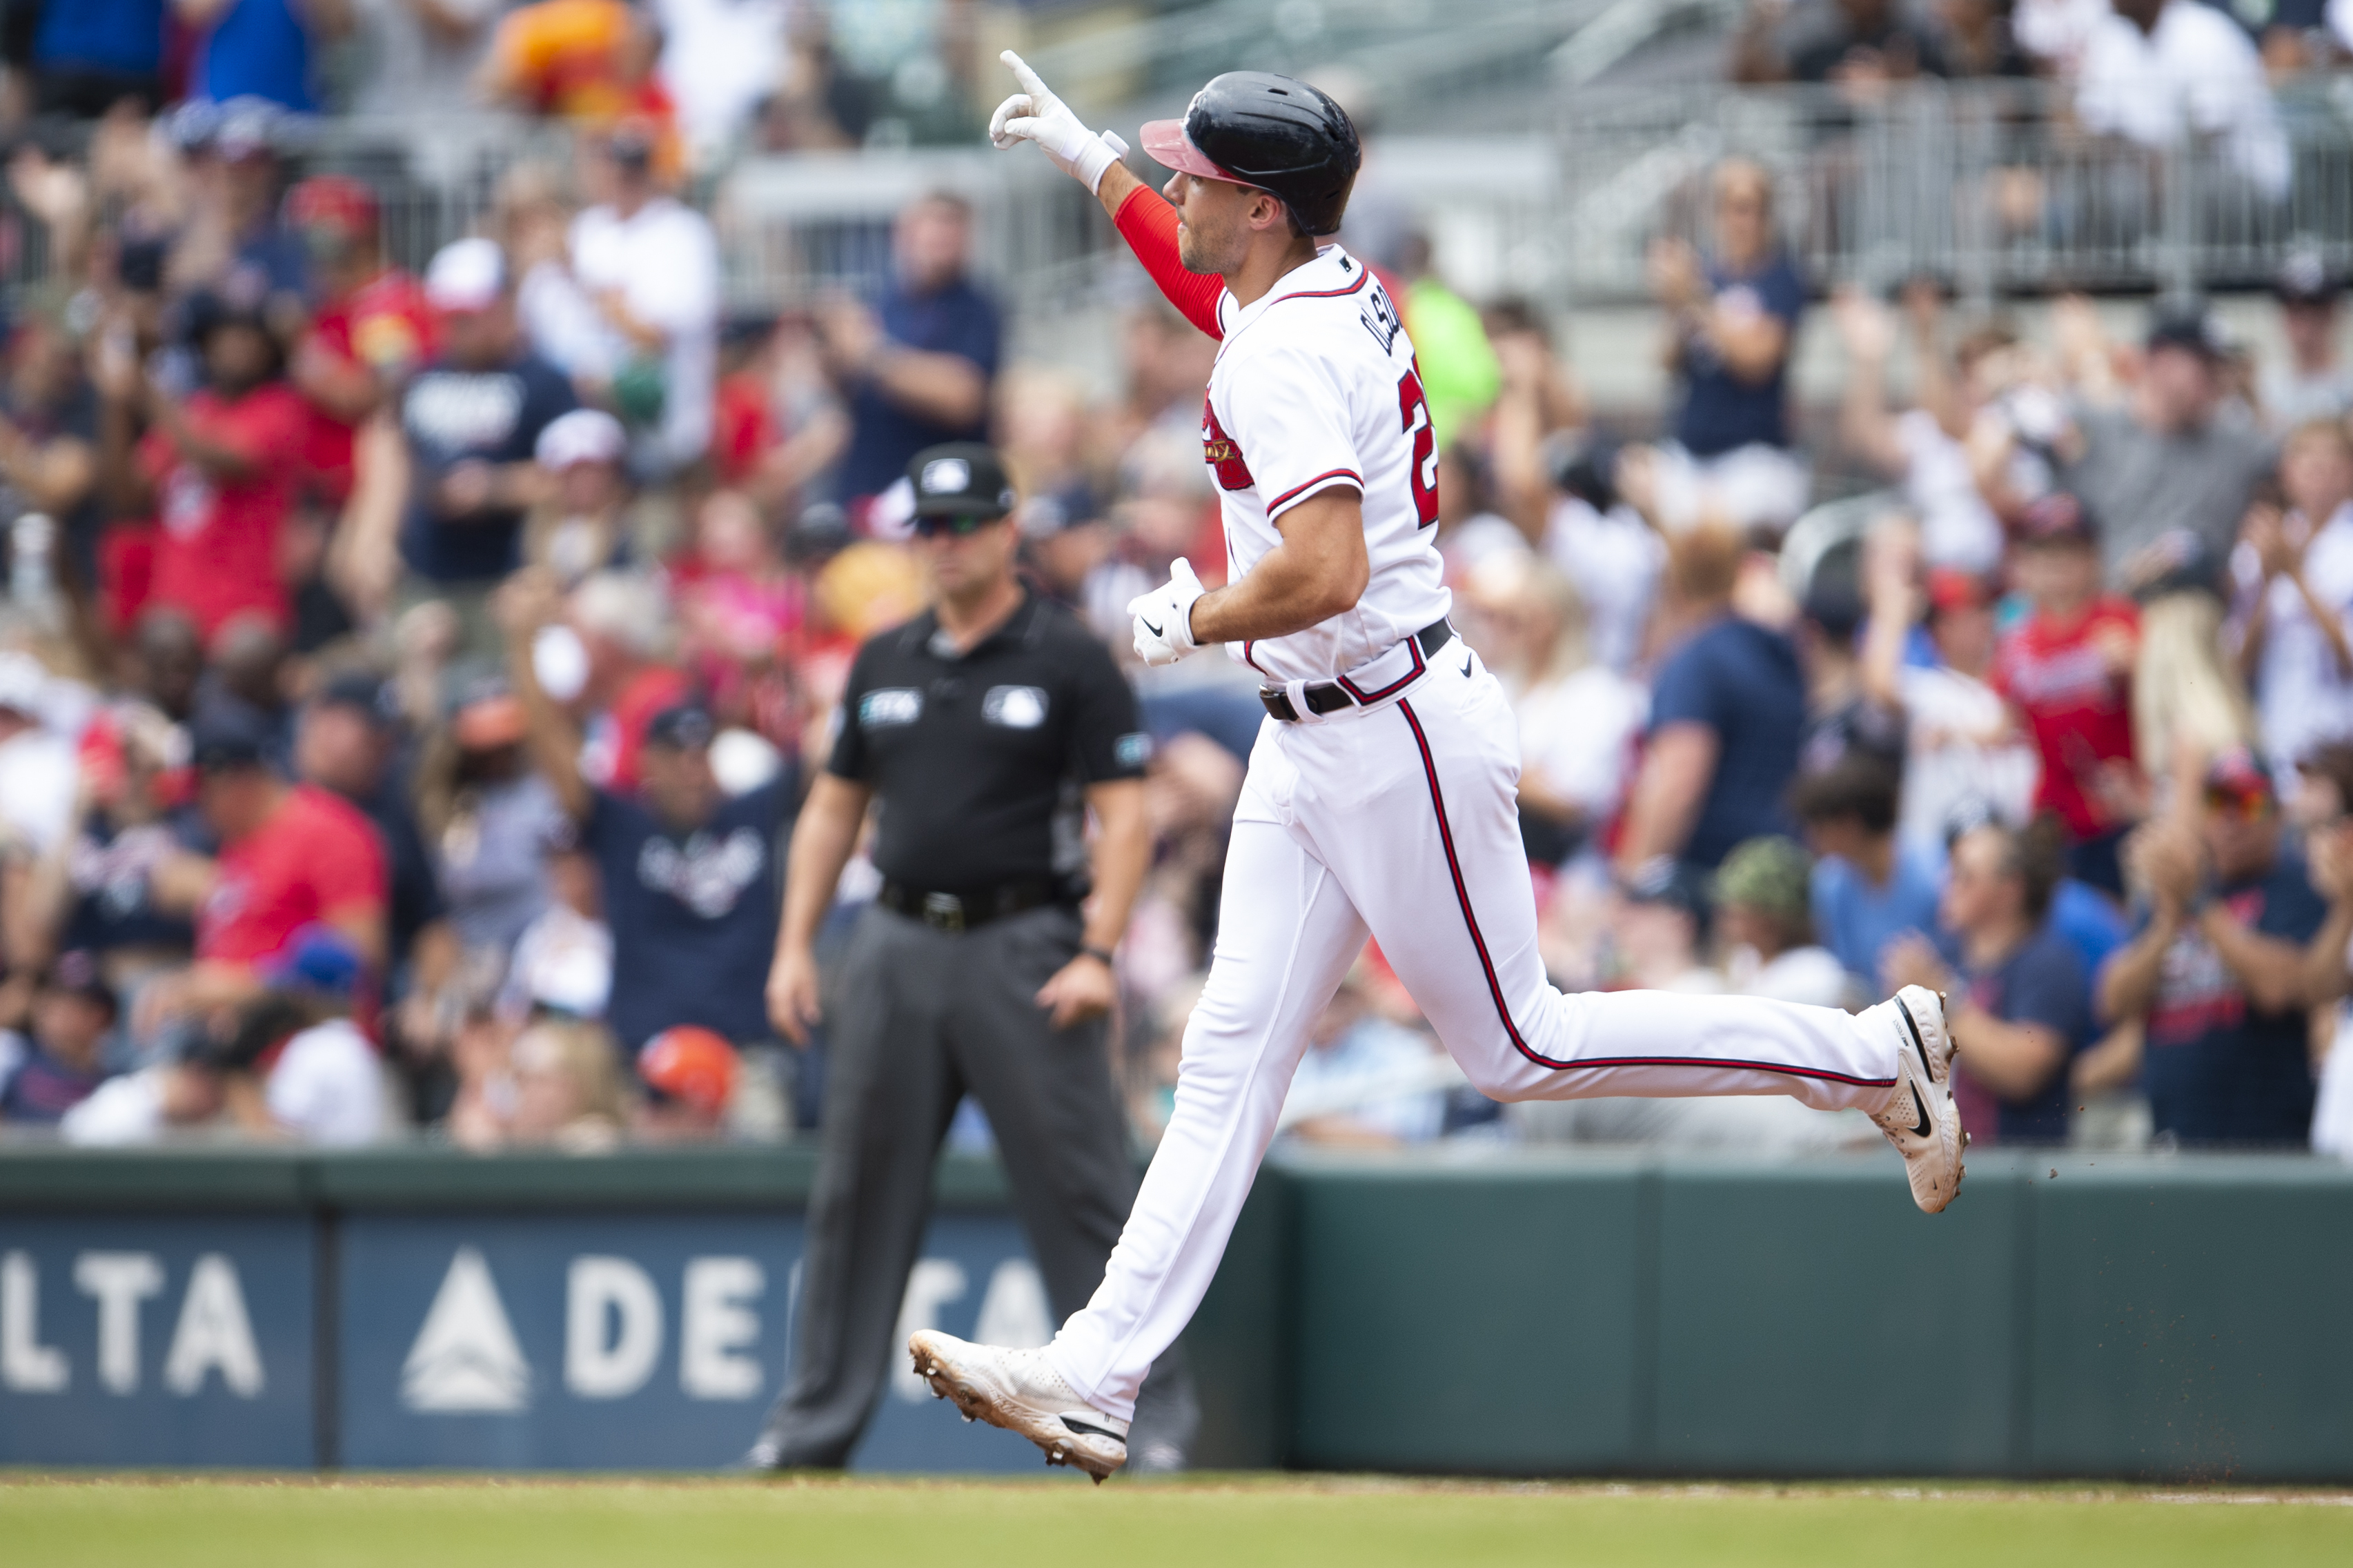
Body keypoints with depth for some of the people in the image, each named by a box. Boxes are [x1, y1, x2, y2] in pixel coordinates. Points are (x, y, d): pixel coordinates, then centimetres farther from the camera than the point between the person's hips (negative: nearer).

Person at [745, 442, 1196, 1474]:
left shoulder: (1070, 662, -2)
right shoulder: (886, 663, 13)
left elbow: (1124, 815, -6)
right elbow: (833, 808, 18)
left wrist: (1099, 952, -17)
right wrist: (796, 945, 9)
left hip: (1022, 947, -5)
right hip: (897, 944, 5)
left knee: (1082, 1189, -7)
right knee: (857, 1194, 7)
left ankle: (1152, 1407, -2)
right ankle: (815, 1425, 12)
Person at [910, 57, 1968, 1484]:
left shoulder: (1286, 355, -21)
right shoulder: (1339, 290, 9)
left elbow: (1325, 574, -32)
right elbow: (1207, 283, 36)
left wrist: (1191, 623, -15)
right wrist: (1087, 158, 37)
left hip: (1395, 736, -10)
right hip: (1314, 745, 10)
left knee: (1518, 1047, 0)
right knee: (1233, 1056, 3)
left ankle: (1874, 1055, 9)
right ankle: (1097, 1380, -1)